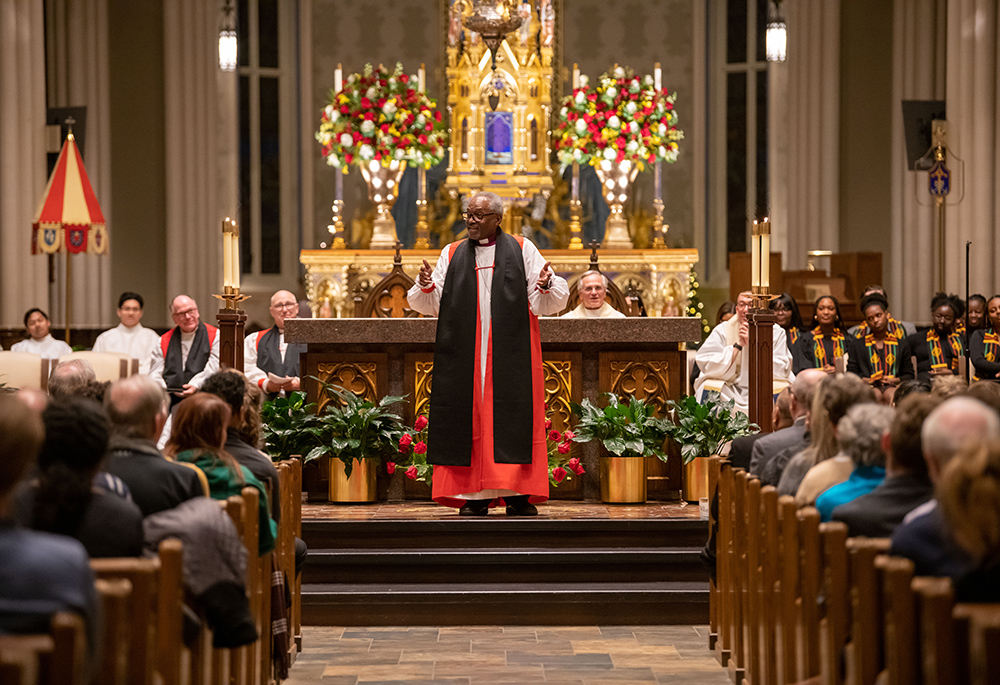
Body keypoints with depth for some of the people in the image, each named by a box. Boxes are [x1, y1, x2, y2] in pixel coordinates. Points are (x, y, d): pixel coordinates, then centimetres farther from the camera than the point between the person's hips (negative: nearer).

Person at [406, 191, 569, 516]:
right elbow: (432, 306, 7)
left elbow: (545, 304, 1)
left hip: (510, 355, -2)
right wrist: (426, 286, -14)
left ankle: (518, 494, -3)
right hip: (465, 356, 2)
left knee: (512, 418, -5)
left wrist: (546, 286, -20)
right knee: (469, 416, -2)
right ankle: (474, 496, 1)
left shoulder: (522, 250, 7)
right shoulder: (452, 254, 13)